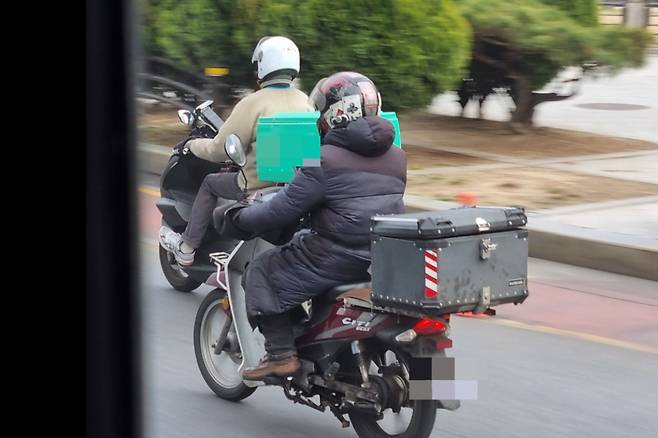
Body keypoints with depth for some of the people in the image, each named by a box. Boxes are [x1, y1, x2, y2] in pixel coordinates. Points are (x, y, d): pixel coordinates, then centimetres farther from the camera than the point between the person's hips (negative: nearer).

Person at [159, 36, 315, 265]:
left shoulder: (253, 103, -16)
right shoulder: (304, 101, 2)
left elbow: (219, 150, -11)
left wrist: (193, 145, 8)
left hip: (260, 184, -6)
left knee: (210, 184, 18)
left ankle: (187, 248, 22)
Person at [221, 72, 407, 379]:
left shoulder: (325, 160, -12)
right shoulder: (396, 157, 11)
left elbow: (283, 210, -11)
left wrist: (238, 218, 5)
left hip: (341, 256, -8)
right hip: (390, 257, 8)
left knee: (263, 272, 7)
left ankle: (281, 354, -1)